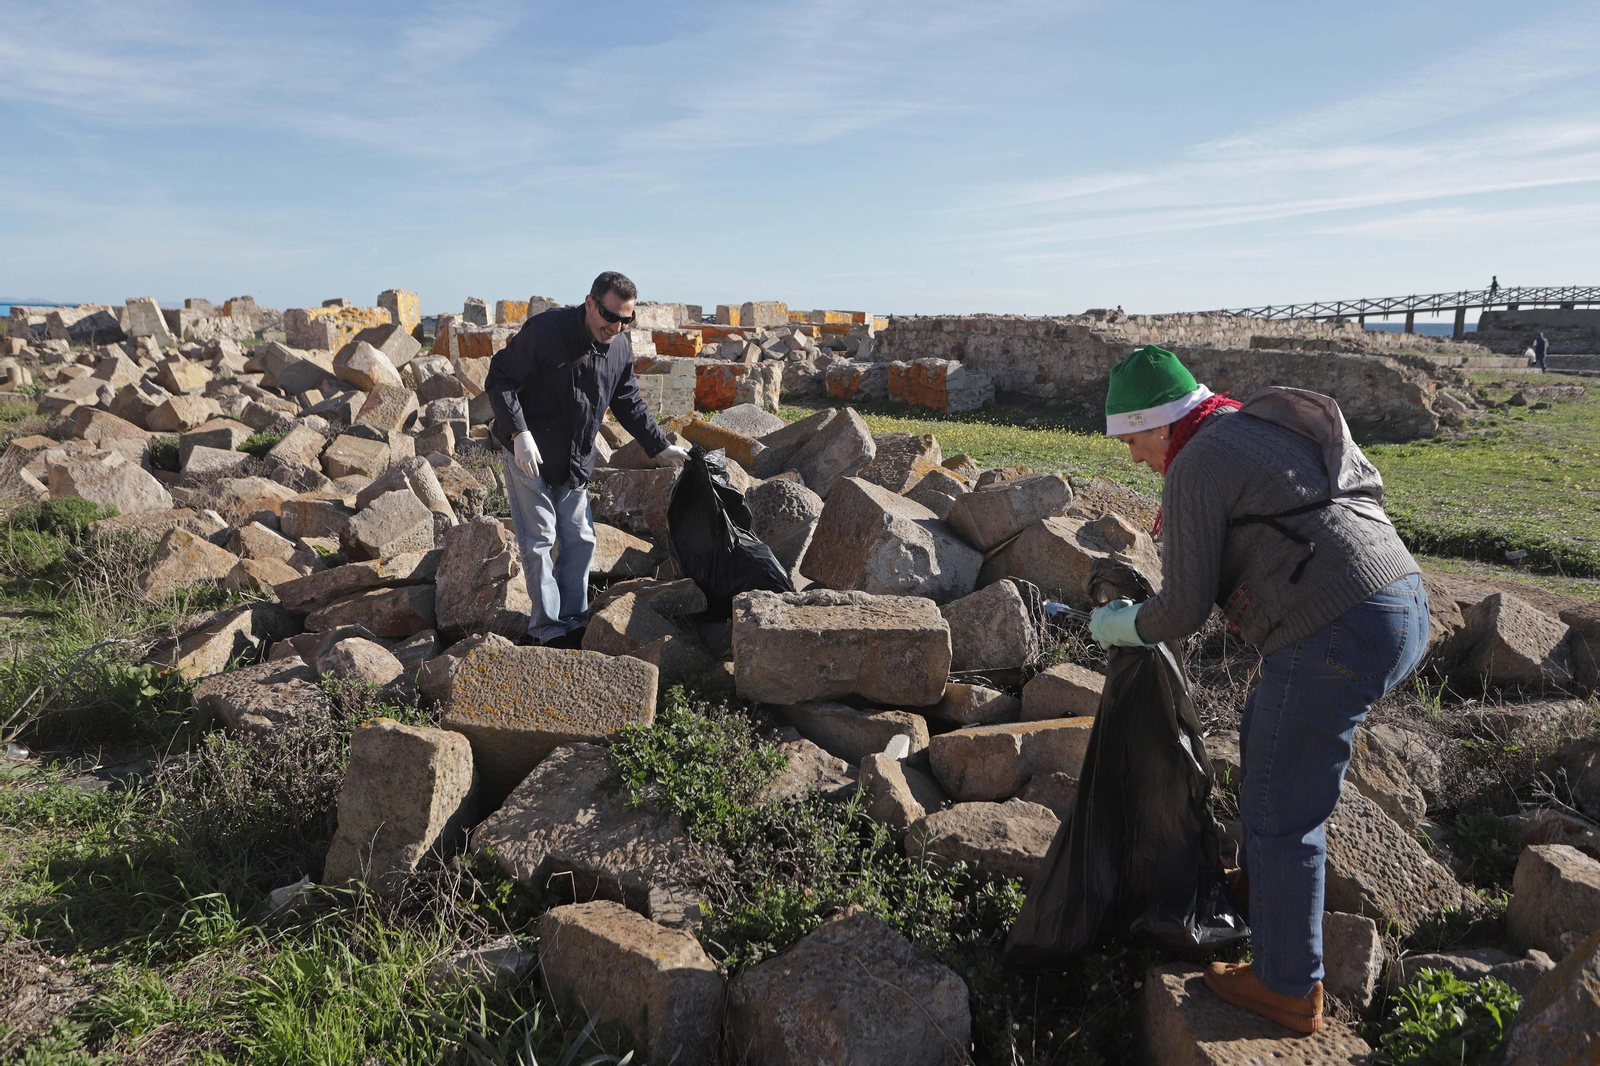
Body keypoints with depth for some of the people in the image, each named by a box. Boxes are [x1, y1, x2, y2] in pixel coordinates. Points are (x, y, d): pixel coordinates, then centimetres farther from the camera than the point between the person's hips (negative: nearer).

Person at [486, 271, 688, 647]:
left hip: (576, 461, 6)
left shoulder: (621, 347, -1)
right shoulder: (545, 330, -20)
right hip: (528, 454, -6)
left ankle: (572, 621, 22)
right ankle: (548, 629, 9)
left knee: (580, 539, 9)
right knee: (539, 540, -2)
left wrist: (660, 447, 11)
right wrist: (519, 434, -27)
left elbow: (628, 403, 13)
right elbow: (500, 380, -17)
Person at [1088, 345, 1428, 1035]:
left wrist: (1118, 627, 11)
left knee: (1282, 812, 5)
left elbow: (1185, 609, -6)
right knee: (1264, 741, 29)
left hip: (1334, 638, -10)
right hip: (1404, 609, 10)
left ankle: (1289, 989, 21)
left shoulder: (1195, 468, -8)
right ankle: (1261, 878, 49)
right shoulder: (1267, 429, 20)